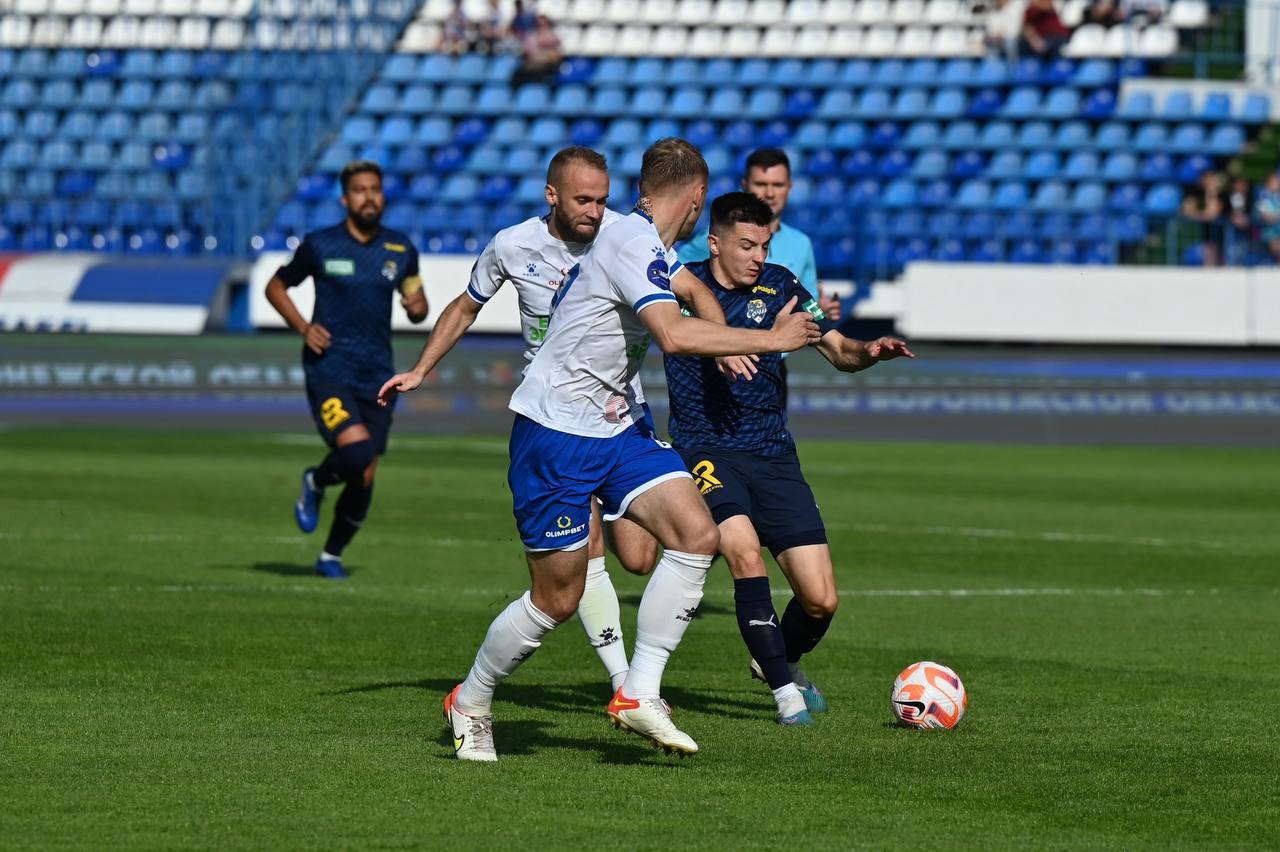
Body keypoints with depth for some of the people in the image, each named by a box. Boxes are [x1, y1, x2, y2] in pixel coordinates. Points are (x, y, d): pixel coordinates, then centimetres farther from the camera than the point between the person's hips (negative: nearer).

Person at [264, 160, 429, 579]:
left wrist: (417, 306, -6)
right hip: (329, 369, -4)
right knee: (355, 451, -26)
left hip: (376, 377, 4)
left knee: (364, 480, 3)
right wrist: (302, 327, -5)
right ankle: (316, 482, 8)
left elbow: (418, 309, 19)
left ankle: (331, 556, 24)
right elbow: (275, 286, 11)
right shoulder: (319, 245, -2)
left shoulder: (401, 250, 8)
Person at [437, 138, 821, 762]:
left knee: (696, 533, -12)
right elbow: (675, 335, -33)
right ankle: (470, 703, 21)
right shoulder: (633, 243, -19)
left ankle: (638, 695, -8)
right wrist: (772, 340, -26)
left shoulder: (650, 245, 12)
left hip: (615, 429, 9)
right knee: (557, 599, -3)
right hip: (555, 434, -9)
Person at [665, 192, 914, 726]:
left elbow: (839, 352, 6)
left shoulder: (777, 286, 5)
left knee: (821, 601, -4)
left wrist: (870, 353, -16)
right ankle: (783, 689, -19)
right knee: (744, 548, -31)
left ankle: (782, 660, 31)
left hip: (773, 456, 3)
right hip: (706, 450, -3)